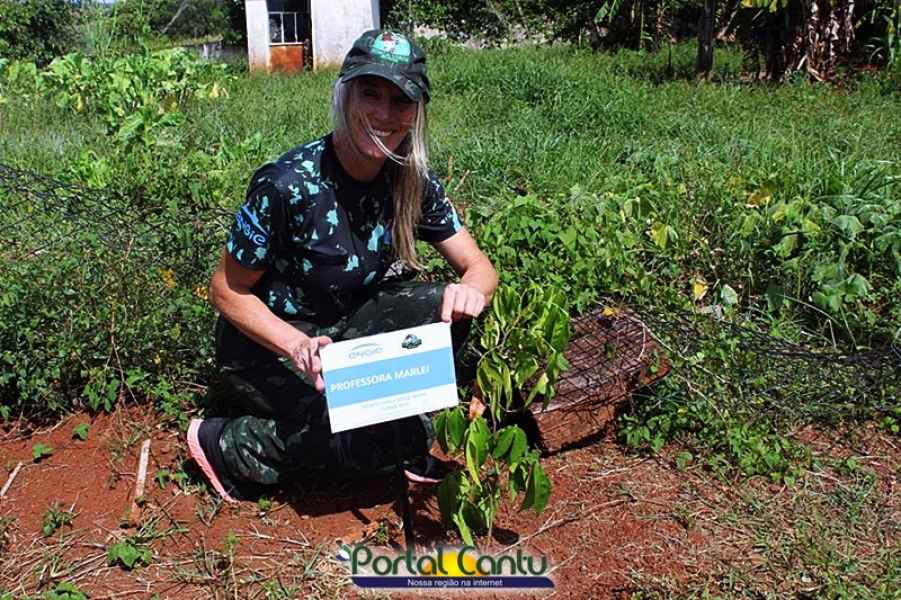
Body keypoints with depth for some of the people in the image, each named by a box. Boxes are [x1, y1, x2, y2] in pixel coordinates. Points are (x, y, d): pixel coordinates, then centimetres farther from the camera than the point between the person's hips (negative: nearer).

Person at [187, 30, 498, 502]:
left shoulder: (412, 181, -10)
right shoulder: (287, 185, -26)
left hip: (345, 329, 5)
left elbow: (479, 267, -6)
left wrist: (471, 289, -31)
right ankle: (229, 446, -3)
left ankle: (399, 440, 1)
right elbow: (228, 292, -16)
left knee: (446, 311, -19)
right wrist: (299, 346, -33)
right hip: (267, 346, -5)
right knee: (391, 437, -23)